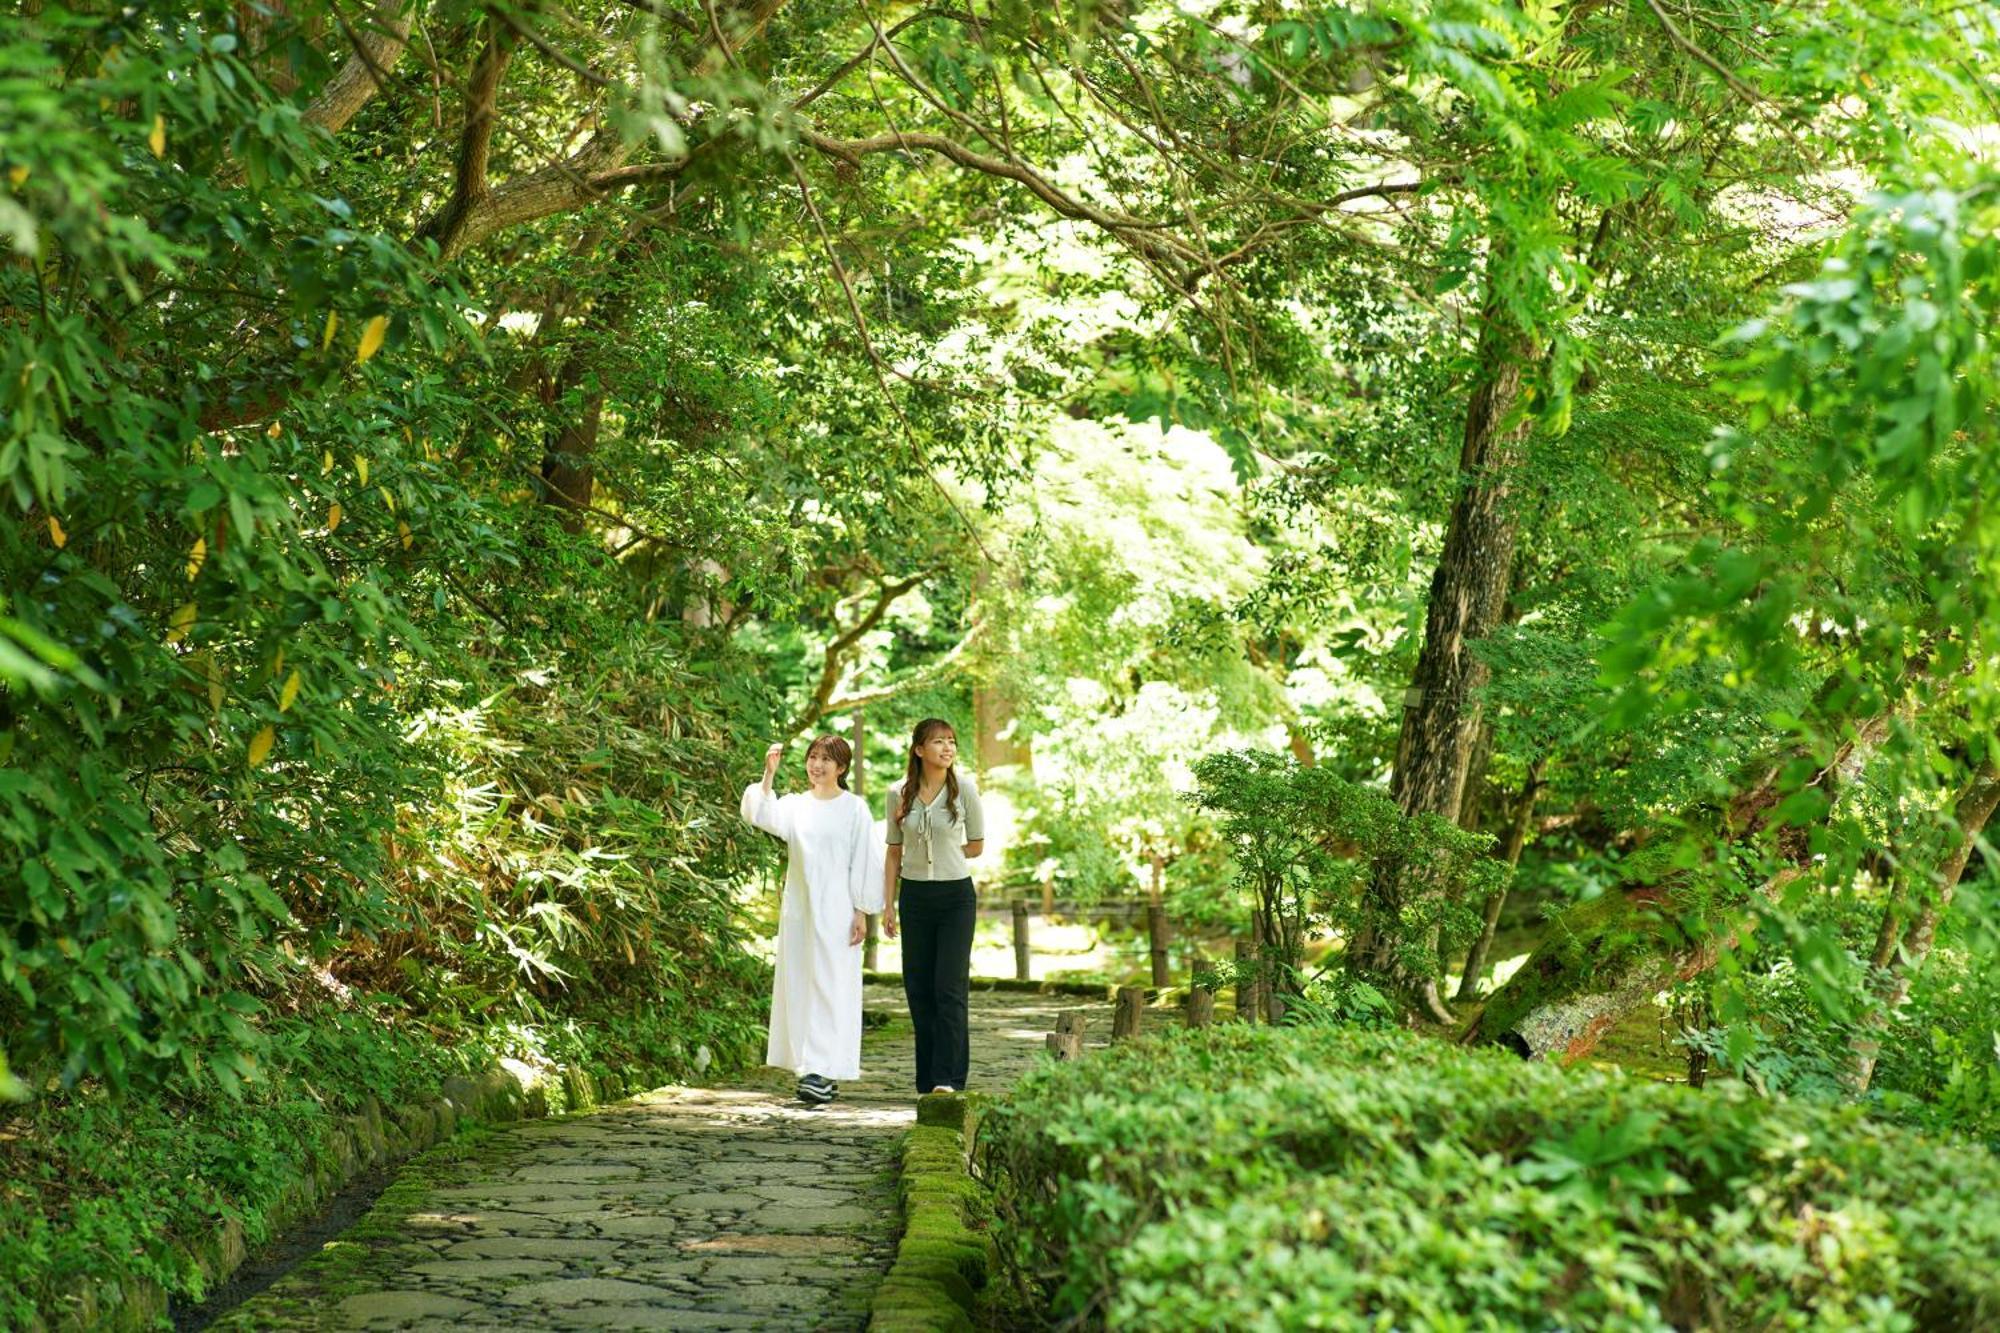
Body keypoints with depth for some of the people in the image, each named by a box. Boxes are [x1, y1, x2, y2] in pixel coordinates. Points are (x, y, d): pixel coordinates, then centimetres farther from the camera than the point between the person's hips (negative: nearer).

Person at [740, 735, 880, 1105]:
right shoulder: (795, 805, 9)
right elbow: (763, 815, -9)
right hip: (799, 908, 5)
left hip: (836, 910, -5)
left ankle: (825, 1073, -14)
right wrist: (769, 773, -15)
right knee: (800, 986, 6)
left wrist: (861, 912, -7)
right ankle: (813, 1070, 14)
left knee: (830, 986, -9)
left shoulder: (854, 808, -1)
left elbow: (863, 863, -3)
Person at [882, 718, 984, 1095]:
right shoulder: (899, 793, 2)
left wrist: (943, 853, 2)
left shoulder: (964, 789, -4)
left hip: (956, 896, -2)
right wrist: (888, 904, 6)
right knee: (918, 988, 4)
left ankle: (948, 1078, -7)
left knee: (950, 988, -8)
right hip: (915, 895, 3)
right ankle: (928, 1081, 12)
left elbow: (977, 845, 6)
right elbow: (894, 852, 8)